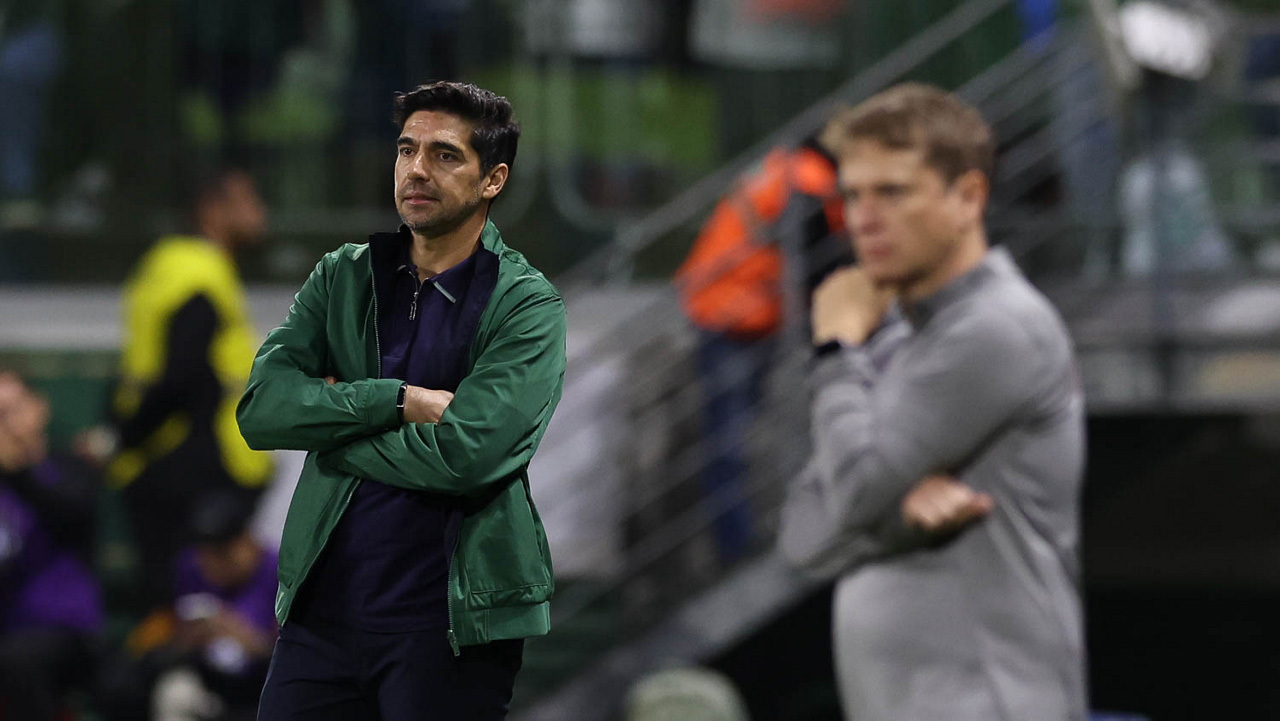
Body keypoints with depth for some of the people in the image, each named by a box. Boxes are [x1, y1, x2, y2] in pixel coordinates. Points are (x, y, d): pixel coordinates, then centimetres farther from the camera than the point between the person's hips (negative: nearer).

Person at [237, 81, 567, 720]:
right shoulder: (343, 277, 10)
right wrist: (400, 401, -15)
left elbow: (463, 454, -19)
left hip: (450, 622, -4)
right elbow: (260, 409, -4)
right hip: (322, 608, 4)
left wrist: (328, 413, -7)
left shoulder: (527, 306, -4)